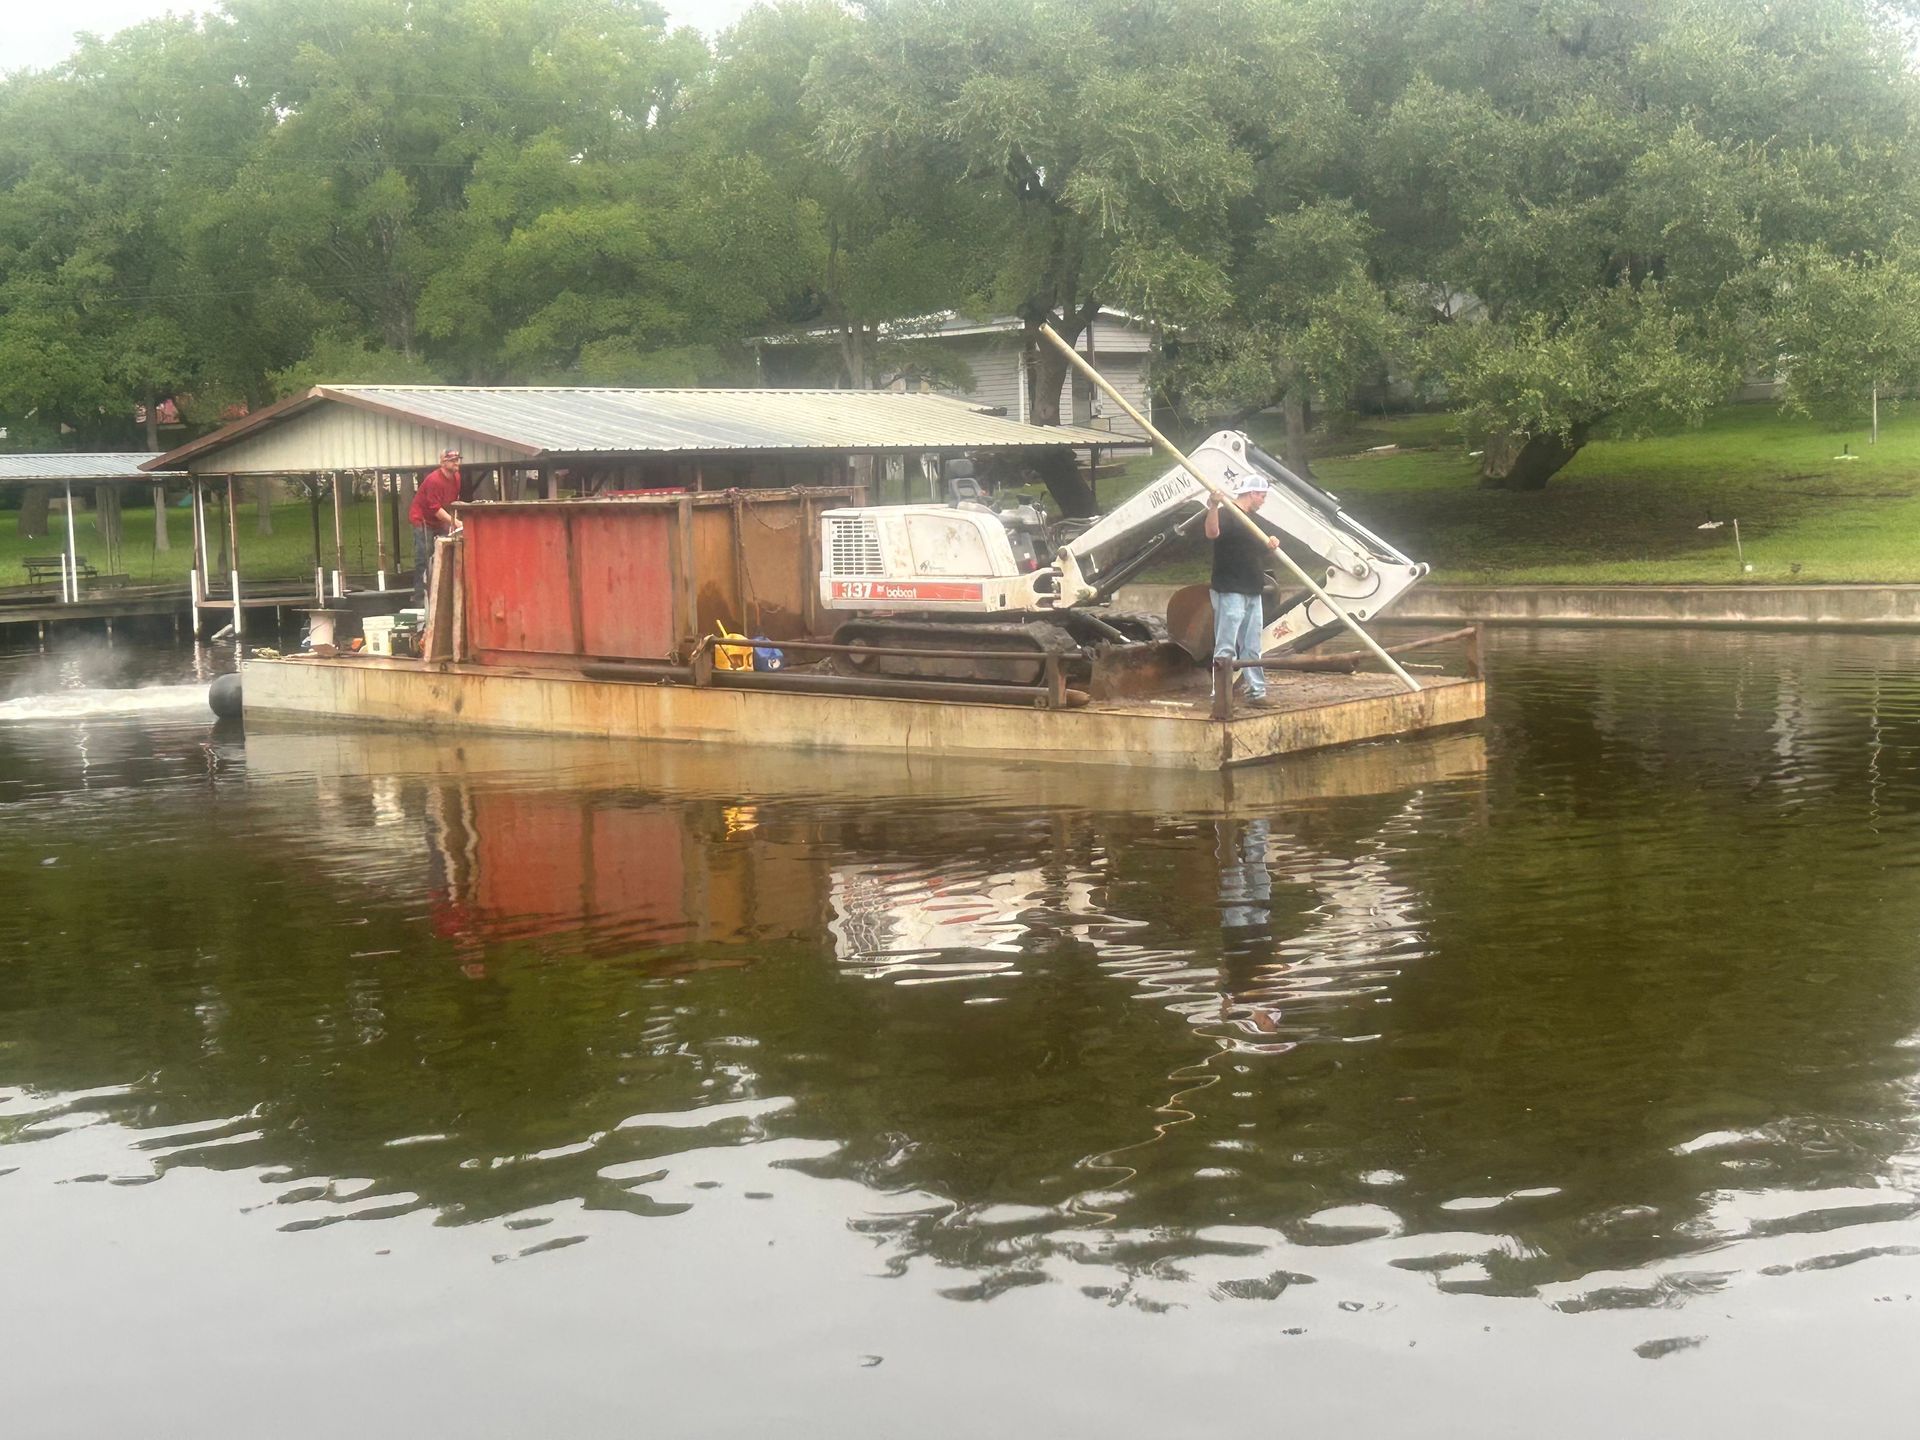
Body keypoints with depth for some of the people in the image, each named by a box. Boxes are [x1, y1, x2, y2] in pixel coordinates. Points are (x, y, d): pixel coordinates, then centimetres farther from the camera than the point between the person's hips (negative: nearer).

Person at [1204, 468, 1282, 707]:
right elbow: (1212, 533, -32)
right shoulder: (1227, 515, -12)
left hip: (1252, 593, 9)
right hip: (1230, 591, -9)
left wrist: (1272, 542, 2)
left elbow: (1260, 547, 26)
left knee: (1252, 648, 15)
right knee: (1226, 647, -10)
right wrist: (1213, 506, -49)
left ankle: (1256, 691, 22)